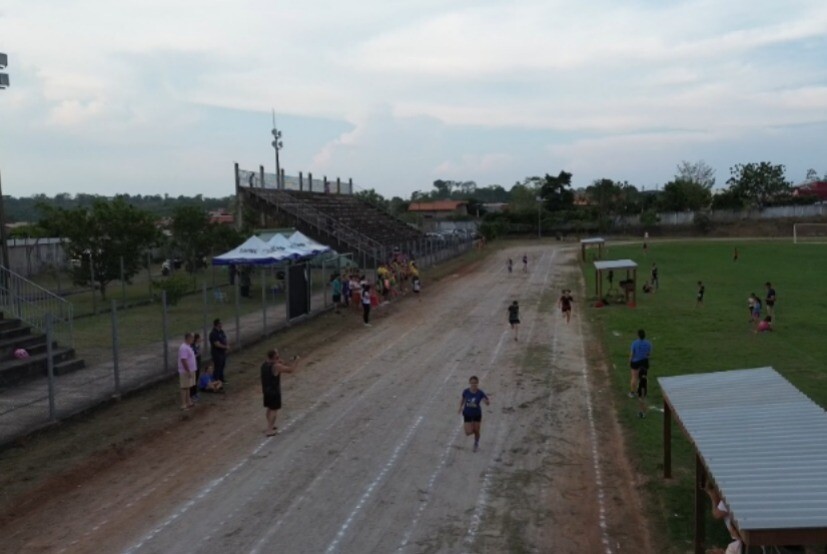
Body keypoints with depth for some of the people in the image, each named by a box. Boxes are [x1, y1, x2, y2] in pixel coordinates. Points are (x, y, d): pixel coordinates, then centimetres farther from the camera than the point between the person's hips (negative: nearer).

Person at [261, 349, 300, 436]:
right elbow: (290, 370, -20)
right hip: (274, 391, -8)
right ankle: (269, 430, 7)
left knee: (269, 408, 21)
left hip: (266, 390, 8)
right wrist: (296, 361, -7)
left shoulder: (264, 364, 0)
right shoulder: (276, 366, -25)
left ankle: (271, 426, 36)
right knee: (274, 410, 4)